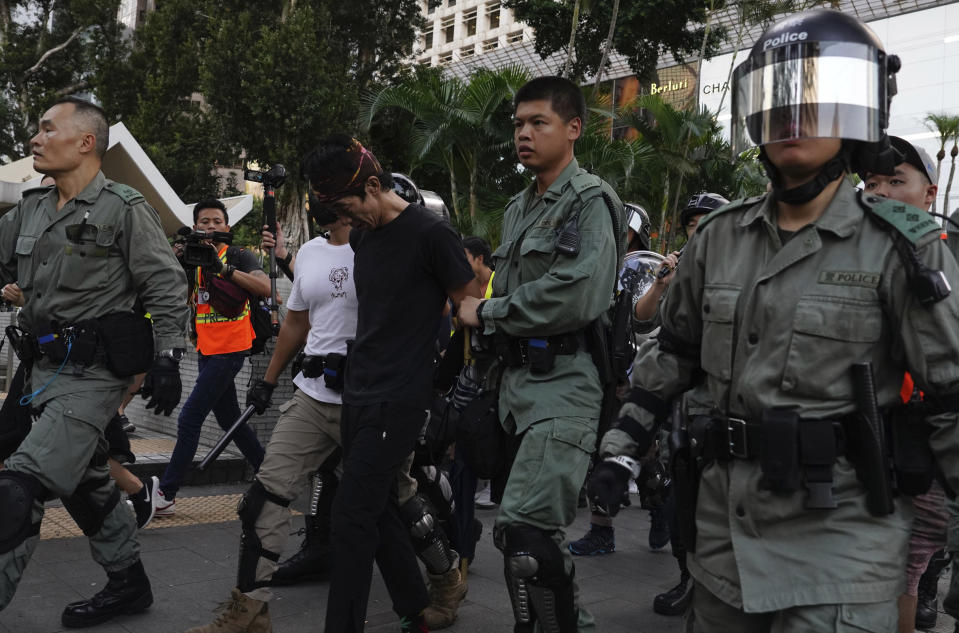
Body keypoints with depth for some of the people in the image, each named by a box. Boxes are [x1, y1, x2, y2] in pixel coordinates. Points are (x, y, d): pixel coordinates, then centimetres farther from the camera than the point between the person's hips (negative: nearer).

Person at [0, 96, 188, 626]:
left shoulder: (125, 209, -9)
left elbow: (166, 287, -10)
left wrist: (167, 358, -16)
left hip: (94, 373, -8)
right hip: (45, 368, 8)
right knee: (83, 484, 18)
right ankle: (128, 585, 33)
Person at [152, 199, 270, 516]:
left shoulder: (238, 256, -5)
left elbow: (265, 288, -22)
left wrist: (223, 268, -28)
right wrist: (176, 265, -11)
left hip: (230, 349, -7)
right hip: (206, 350, 7)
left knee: (189, 419, -9)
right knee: (230, 420, 13)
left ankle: (165, 495, -4)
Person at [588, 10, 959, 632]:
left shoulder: (901, 247, -9)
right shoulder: (720, 237, 5)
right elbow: (671, 354, 15)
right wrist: (621, 452, 12)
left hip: (839, 531, -5)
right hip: (725, 518, 5)